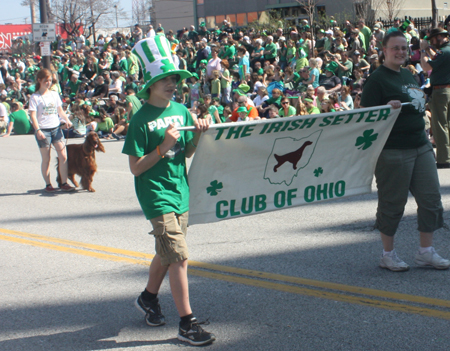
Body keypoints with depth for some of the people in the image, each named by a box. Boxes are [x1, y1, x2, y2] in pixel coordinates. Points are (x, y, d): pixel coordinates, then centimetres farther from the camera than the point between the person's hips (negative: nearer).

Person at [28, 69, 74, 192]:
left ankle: (64, 183, 4)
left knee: (63, 156, -3)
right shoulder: (35, 97, -4)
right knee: (46, 159, 3)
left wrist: (67, 119, -2)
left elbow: (60, 110, 17)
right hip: (43, 130, -4)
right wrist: (38, 130, -21)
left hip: (56, 128, 4)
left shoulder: (54, 94, 11)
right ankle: (48, 185, 12)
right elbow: (33, 115, -10)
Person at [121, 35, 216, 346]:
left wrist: (199, 134, -6)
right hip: (157, 196, -7)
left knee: (167, 252, 20)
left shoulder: (181, 110, 6)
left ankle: (149, 298, 43)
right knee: (179, 257, -11)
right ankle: (187, 323, -4)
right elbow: (136, 168, -13)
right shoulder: (142, 119, -12)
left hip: (180, 192, 7)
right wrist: (163, 147, -23)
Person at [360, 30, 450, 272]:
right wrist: (387, 107, -29)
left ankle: (426, 252, 17)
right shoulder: (377, 79, -10)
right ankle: (388, 255, 16)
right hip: (393, 150, -8)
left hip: (420, 146, 8)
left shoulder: (408, 75, 15)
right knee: (392, 203, 2)